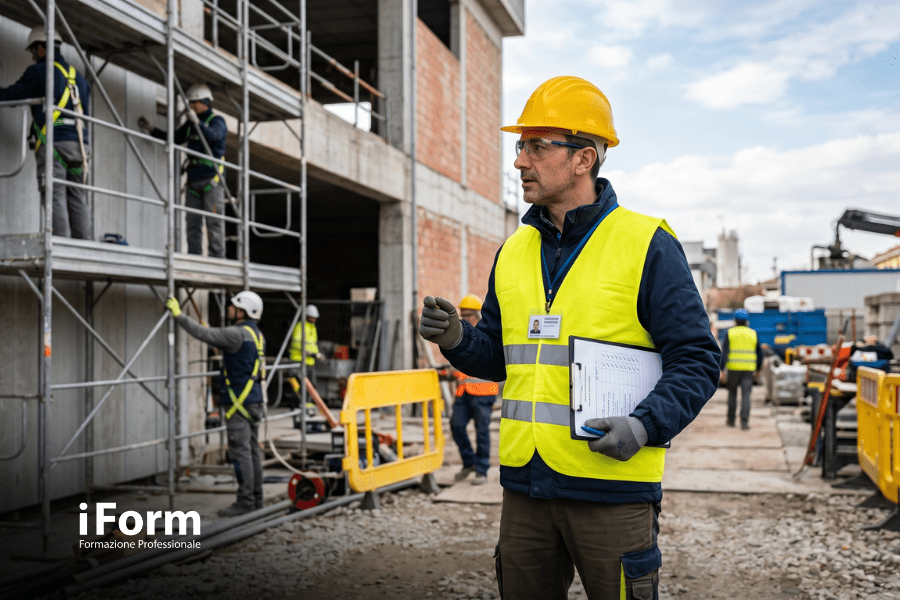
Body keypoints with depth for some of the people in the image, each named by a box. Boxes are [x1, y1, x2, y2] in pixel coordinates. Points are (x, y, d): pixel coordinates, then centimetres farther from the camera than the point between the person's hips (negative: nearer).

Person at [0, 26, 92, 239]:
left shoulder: (38, 71, 1)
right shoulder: (77, 76, 23)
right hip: (79, 143, 6)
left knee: (56, 197, -10)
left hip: (53, 141, -6)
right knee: (76, 198, 4)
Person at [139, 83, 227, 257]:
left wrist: (197, 122, -38)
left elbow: (213, 135, -23)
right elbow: (173, 138, 27)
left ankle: (217, 257, -8)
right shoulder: (190, 125, 20)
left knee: (214, 221, -9)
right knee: (192, 222, 3)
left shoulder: (217, 121, -1)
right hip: (193, 179, 7)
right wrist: (151, 129, 19)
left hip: (212, 178, -7)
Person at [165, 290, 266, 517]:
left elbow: (203, 334, -19)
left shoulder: (238, 334, -17)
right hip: (254, 400, 10)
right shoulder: (255, 334, 13)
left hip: (239, 401, -10)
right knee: (251, 450, 12)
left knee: (240, 451, -6)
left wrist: (178, 314, -12)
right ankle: (255, 499, 17)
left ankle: (245, 501, -4)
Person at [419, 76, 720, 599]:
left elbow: (696, 360, -6)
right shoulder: (514, 251, 11)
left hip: (612, 485, -5)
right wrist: (457, 341, -3)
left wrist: (646, 426, -21)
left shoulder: (647, 245, -5)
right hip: (525, 484, 5)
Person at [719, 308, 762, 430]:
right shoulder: (753, 334, 6)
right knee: (746, 395, -2)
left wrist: (721, 371, -10)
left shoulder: (730, 333, -1)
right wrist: (758, 369, 24)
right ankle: (744, 422, -13)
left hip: (733, 368, 0)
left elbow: (724, 353, -9)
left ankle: (731, 419, 22)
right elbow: (759, 354, 10)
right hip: (748, 369, 1)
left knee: (732, 393, 16)